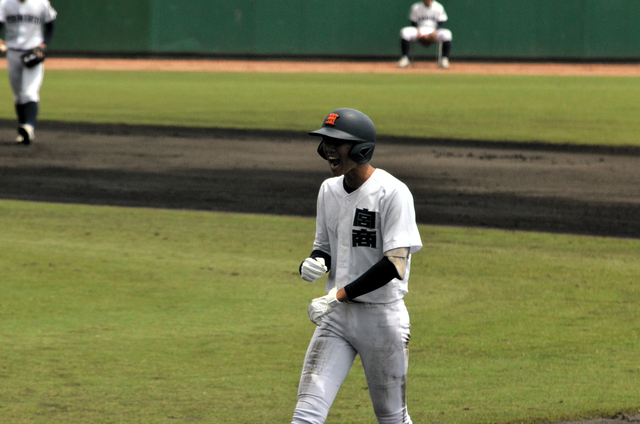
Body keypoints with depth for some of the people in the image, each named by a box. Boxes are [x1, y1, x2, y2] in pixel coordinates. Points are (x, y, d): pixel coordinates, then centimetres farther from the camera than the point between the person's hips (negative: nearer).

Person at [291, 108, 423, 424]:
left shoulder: (393, 193, -14)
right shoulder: (329, 190, 8)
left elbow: (394, 264, -20)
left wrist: (340, 294, -23)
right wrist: (315, 264, -6)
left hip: (382, 315, -5)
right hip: (336, 315, 5)